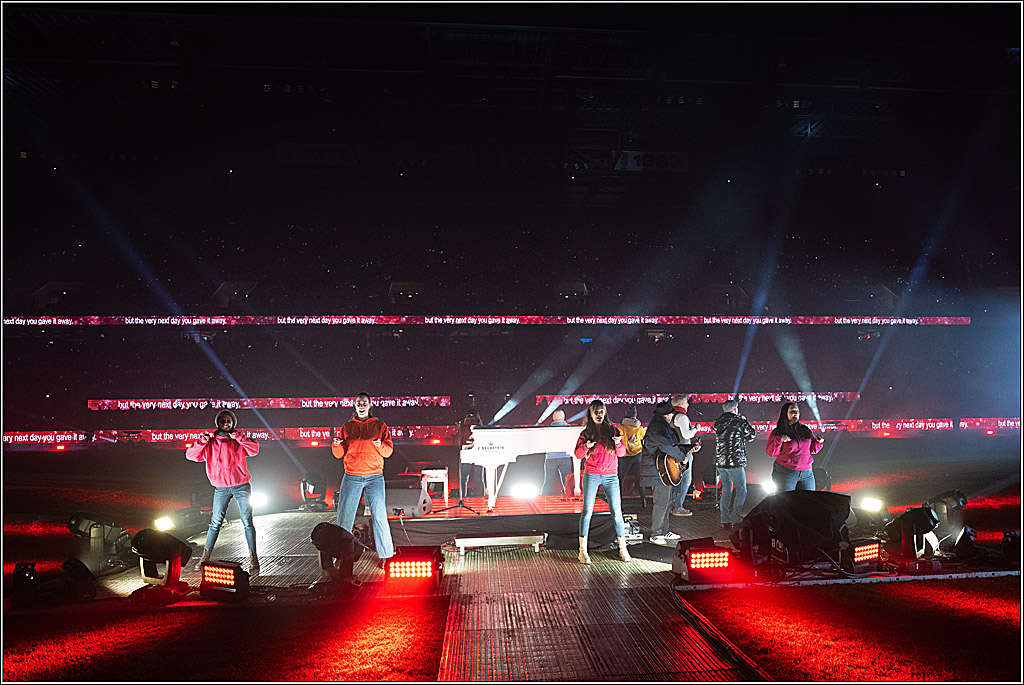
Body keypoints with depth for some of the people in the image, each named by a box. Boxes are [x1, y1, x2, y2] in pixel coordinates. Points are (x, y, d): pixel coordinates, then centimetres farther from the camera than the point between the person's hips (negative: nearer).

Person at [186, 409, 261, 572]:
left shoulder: (239, 440, 4)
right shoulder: (210, 442, 7)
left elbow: (254, 450, -12)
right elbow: (190, 455, -1)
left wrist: (239, 437, -21)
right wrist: (203, 441, -14)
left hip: (241, 485, -1)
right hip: (221, 488, 1)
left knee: (247, 522, -2)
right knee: (215, 522, 3)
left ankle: (253, 559, 1)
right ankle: (205, 556, 15)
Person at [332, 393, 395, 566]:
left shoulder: (380, 426, 8)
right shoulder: (347, 427, 11)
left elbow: (389, 451, 5)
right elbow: (339, 454, 10)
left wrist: (380, 445, -15)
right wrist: (336, 445, -11)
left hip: (374, 477, -1)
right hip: (352, 478, 1)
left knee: (379, 516, -4)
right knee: (344, 516, 0)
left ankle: (384, 554, 5)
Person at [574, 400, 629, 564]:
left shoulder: (612, 429, 6)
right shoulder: (586, 432, 5)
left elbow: (621, 453, 5)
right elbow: (578, 454, 0)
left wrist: (618, 443, -17)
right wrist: (586, 446, -21)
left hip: (611, 476, 1)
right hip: (591, 475, -1)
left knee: (617, 512, 0)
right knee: (587, 512, -4)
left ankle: (623, 549, 11)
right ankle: (582, 551, 0)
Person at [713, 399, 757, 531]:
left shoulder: (717, 423, 7)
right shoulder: (739, 422, -10)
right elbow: (752, 435, 4)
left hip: (720, 462, 6)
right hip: (735, 462, -6)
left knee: (726, 490, 14)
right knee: (741, 491, 2)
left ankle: (725, 521, 14)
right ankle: (736, 520, -4)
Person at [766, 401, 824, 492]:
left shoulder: (805, 430, 13)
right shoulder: (777, 432, 0)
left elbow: (813, 449, 20)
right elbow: (771, 453, -8)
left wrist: (819, 442, 1)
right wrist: (779, 440, -22)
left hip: (807, 474, 4)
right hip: (785, 473, -4)